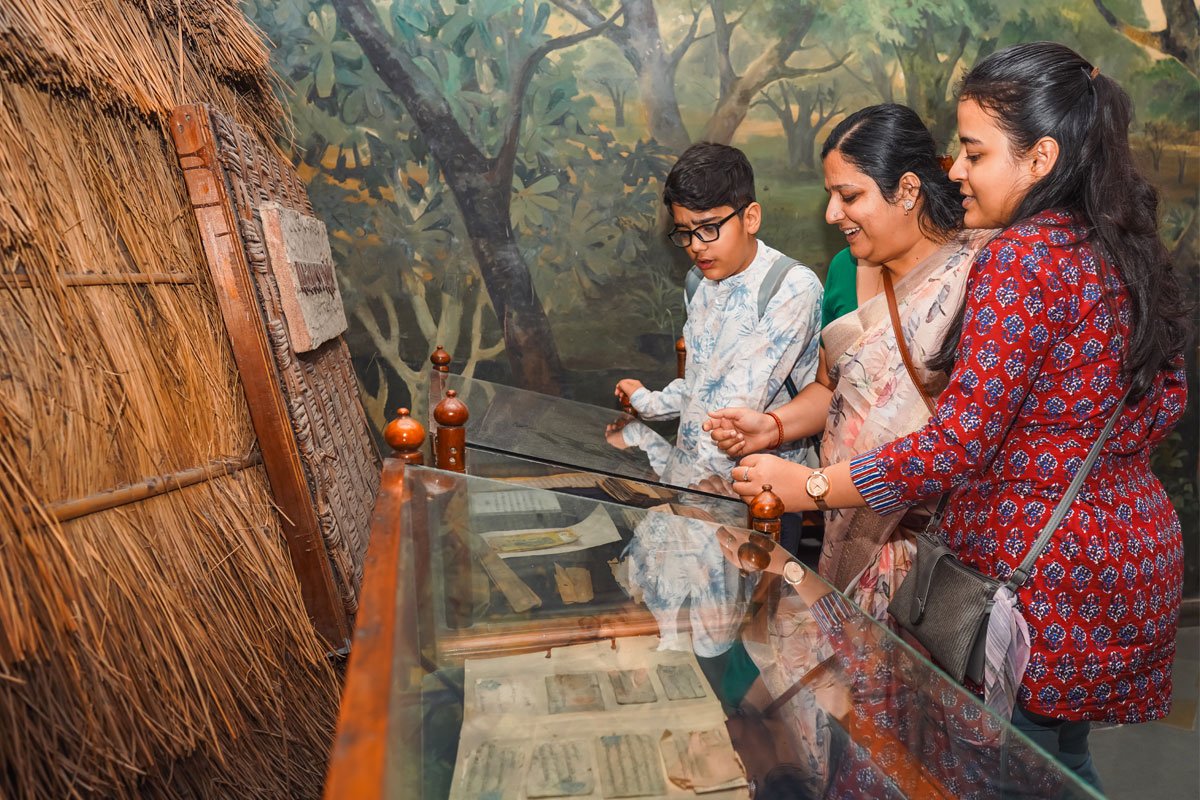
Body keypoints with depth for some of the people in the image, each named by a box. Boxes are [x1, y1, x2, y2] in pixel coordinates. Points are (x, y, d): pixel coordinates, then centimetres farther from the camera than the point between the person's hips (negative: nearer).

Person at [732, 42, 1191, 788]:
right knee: (1064, 764, 24)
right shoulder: (1126, 248, 7)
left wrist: (806, 486, -18)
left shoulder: (1021, 257, -20)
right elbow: (1165, 400, 14)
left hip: (1042, 566, -9)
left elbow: (959, 441, -25)